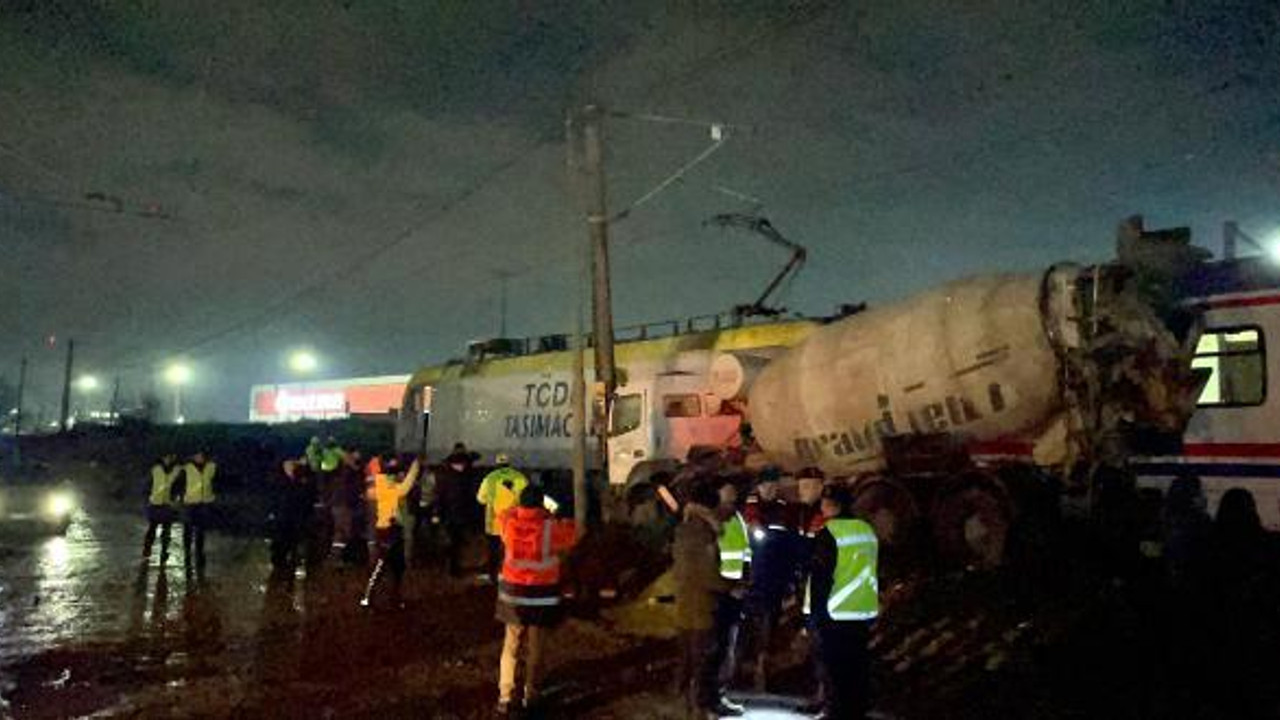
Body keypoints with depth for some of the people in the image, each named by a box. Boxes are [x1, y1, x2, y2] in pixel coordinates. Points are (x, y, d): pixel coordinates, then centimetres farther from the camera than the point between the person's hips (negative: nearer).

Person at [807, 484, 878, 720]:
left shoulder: (828, 533, -14)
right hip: (864, 610, 7)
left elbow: (820, 575, -15)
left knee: (834, 664, 1)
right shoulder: (867, 530, 9)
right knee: (858, 661, 14)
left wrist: (815, 611, -9)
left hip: (835, 612, -7)